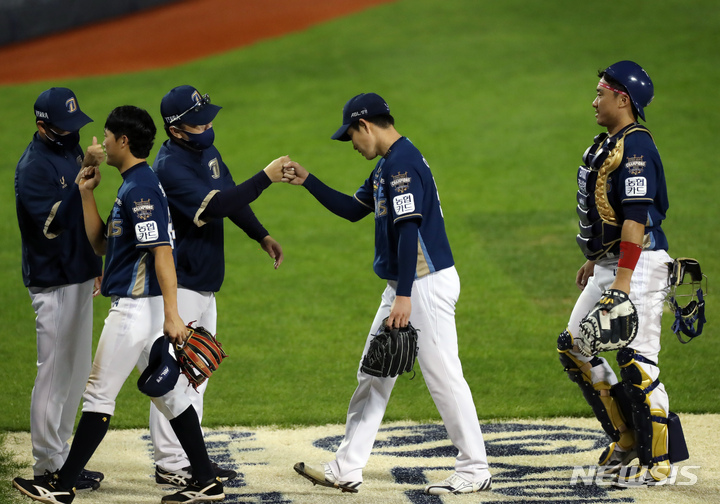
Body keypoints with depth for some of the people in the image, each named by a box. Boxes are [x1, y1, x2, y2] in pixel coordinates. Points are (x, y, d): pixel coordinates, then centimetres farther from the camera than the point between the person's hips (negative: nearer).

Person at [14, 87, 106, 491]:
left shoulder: (70, 150, 10)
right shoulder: (34, 166, -17)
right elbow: (51, 223, -27)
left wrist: (96, 261, 20)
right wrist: (84, 175, -29)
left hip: (79, 277, 9)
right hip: (54, 283, -9)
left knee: (76, 373, 14)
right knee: (55, 373, -5)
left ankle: (59, 458, 23)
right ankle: (48, 468, 1)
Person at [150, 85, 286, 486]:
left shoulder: (207, 151, 7)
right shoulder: (170, 167, -23)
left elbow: (230, 196, 20)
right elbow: (215, 205, -33)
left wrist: (262, 235, 11)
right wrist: (265, 178, -34)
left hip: (205, 283, 10)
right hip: (179, 285, -10)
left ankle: (190, 457, 24)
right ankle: (171, 464, 1)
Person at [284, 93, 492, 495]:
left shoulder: (403, 162, -17)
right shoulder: (387, 164, 15)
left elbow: (409, 230, -23)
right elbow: (353, 210, 25)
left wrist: (405, 296, -26)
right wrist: (307, 181, 17)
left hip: (427, 284, -11)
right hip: (404, 285, 11)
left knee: (444, 376, -6)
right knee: (374, 374, 12)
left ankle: (475, 471, 3)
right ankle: (346, 470, 16)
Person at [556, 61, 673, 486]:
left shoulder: (635, 146, -16)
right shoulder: (610, 143, 16)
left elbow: (637, 216, -23)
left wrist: (623, 279, -28)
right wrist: (596, 260, 27)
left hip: (640, 264, -11)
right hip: (610, 264, 11)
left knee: (637, 362, -11)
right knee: (573, 346, 12)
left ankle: (657, 462, -3)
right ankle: (626, 438, 19)